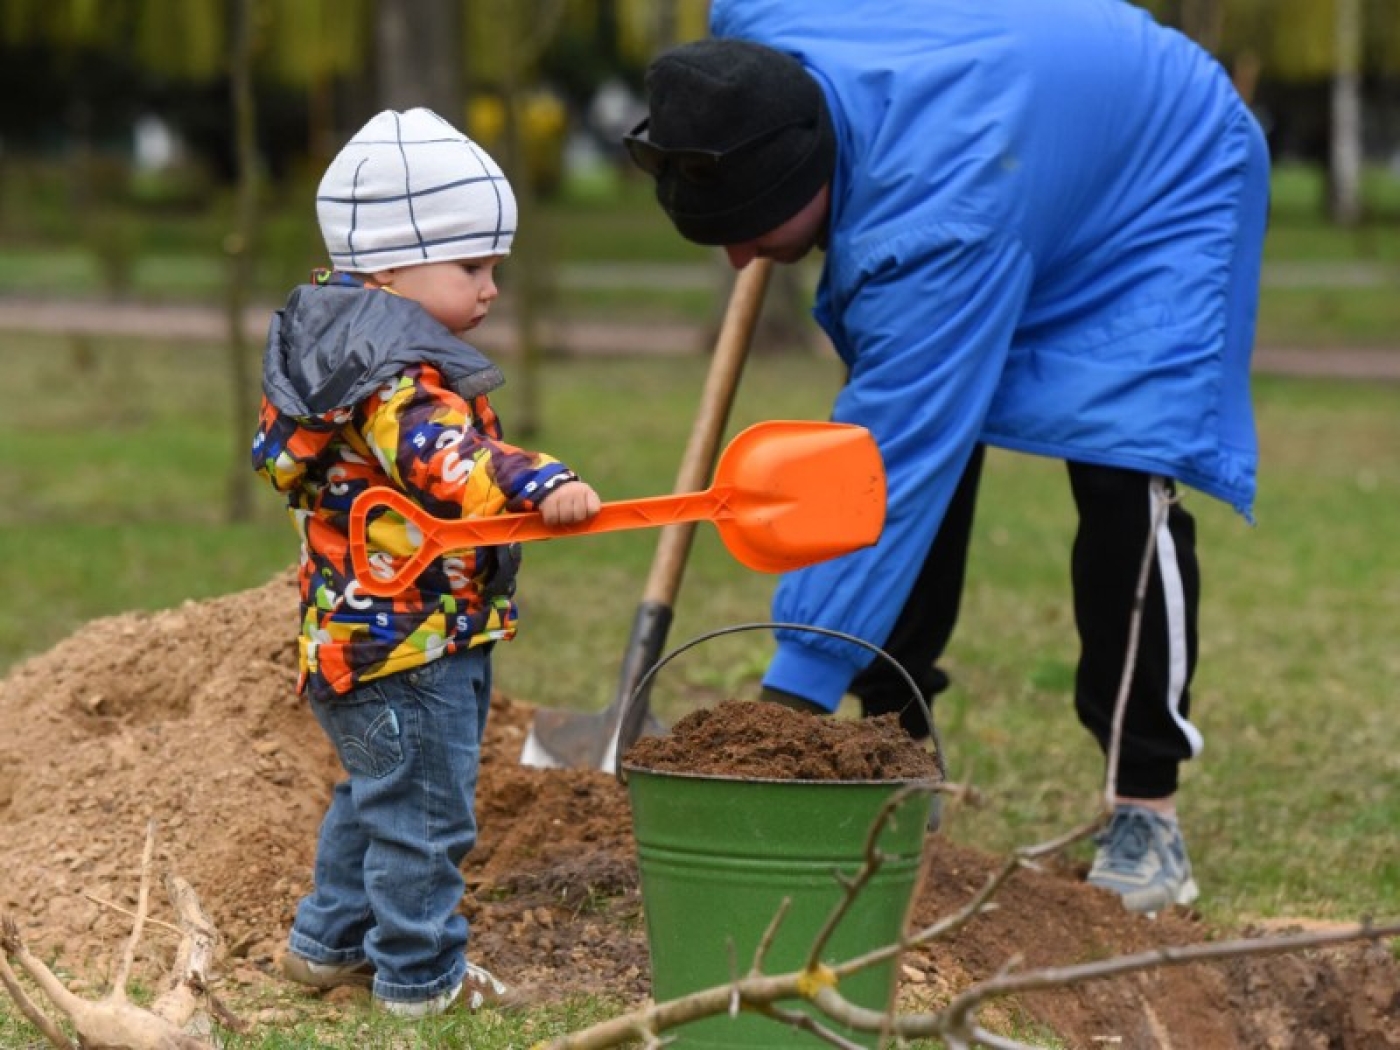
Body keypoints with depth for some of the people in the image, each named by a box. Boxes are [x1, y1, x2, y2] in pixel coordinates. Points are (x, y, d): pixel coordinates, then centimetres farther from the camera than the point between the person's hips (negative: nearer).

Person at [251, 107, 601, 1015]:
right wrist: (538, 485, -55)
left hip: (358, 630, 11)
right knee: (423, 809, 0)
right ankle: (421, 975, 10)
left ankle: (330, 941, 38)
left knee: (378, 797, 25)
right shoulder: (397, 381, -23)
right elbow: (445, 456, -42)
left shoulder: (347, 352, 12)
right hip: (407, 642, -11)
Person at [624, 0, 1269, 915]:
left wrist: (793, 694, -42)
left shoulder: (936, 222, -45)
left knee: (1125, 484, -22)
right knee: (919, 434, -2)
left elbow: (887, 470, -44)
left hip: (1163, 198, -8)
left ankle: (1147, 813, -10)